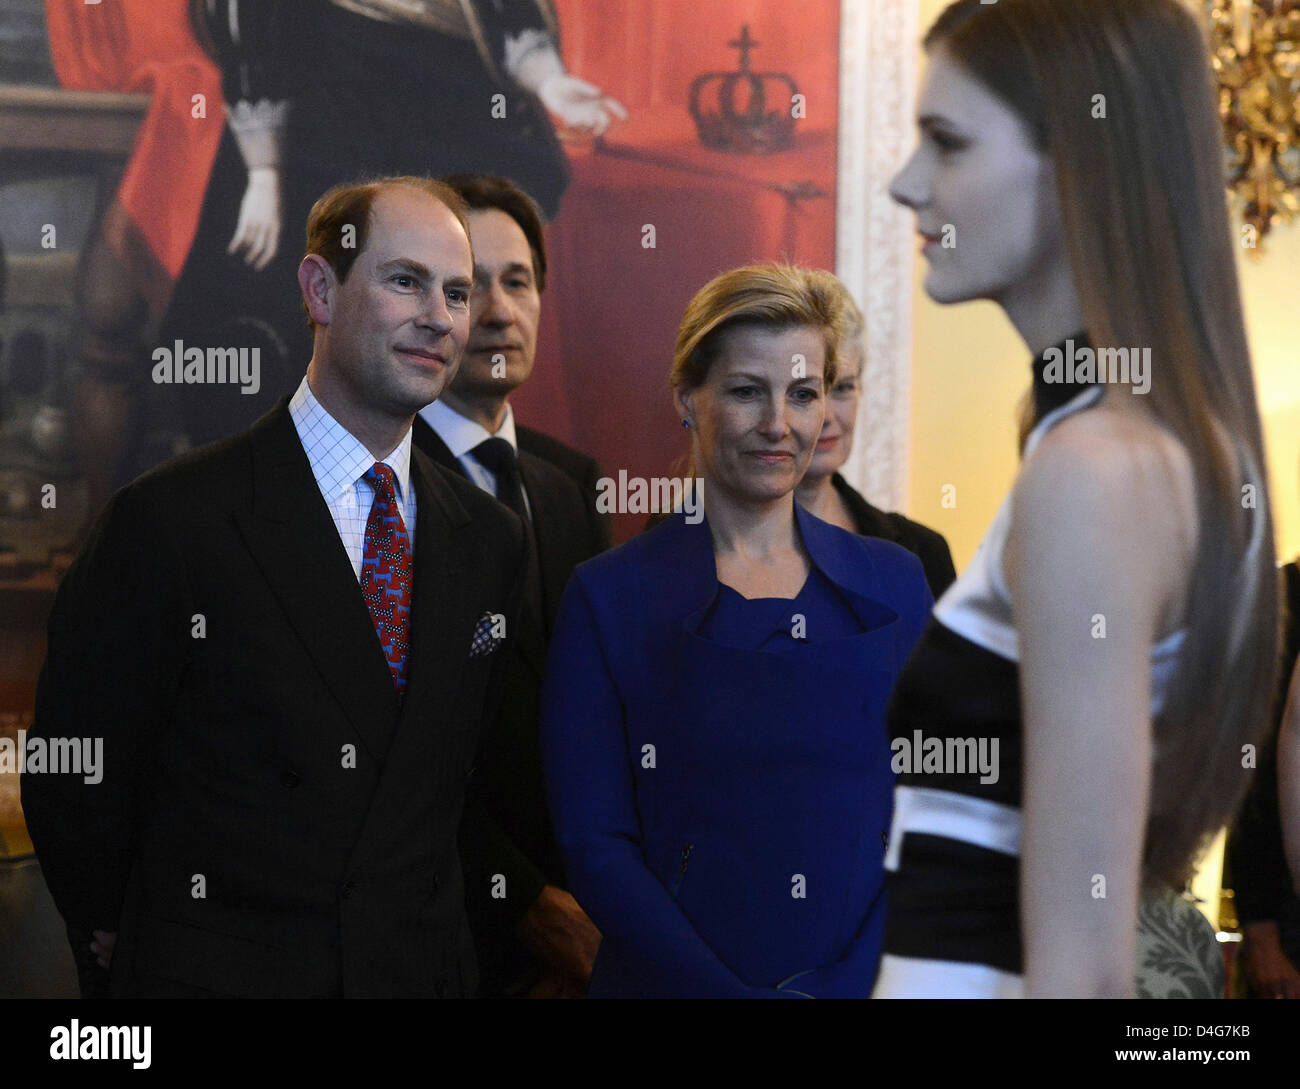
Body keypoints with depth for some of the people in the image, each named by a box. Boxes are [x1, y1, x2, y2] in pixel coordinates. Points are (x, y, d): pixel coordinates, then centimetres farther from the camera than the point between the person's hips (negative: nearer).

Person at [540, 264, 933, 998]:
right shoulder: (610, 596, -5)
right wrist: (737, 993, -18)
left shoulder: (895, 584, 3)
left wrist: (859, 981, -14)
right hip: (673, 980, -2)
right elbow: (594, 845, -9)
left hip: (870, 978, 2)